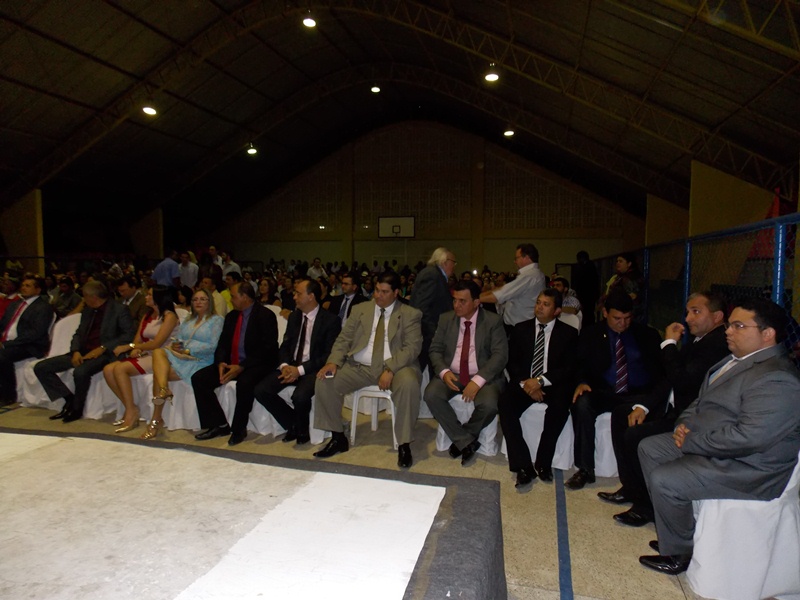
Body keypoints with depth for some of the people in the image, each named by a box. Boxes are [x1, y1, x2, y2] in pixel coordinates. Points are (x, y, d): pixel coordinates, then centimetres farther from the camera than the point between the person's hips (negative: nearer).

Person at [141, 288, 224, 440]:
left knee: (158, 372, -24)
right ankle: (163, 389, -42)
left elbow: (213, 346, -9)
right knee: (158, 351, -26)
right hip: (179, 357, 6)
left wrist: (188, 350, -14)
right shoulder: (187, 321, 27)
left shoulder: (217, 320, 4)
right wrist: (174, 345, -5)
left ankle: (156, 420, -20)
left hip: (199, 362, -6)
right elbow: (177, 339, 20)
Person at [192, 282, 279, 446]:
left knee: (244, 382, -37)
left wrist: (241, 367, -24)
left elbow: (267, 349, -17)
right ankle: (218, 425, -2)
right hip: (230, 364, 8)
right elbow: (223, 344, 12)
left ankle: (239, 428, -15)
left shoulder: (265, 315, -10)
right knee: (199, 378, -8)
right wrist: (220, 363, -11)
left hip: (257, 365, -7)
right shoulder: (231, 316, 13)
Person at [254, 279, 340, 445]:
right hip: (291, 366, 6)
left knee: (300, 396, -34)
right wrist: (285, 365, -10)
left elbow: (329, 355, -12)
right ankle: (292, 424, 6)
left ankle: (302, 430, 0)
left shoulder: (330, 320, -8)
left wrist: (300, 369, -20)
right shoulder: (294, 317, 12)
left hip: (313, 369, -6)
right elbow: (285, 346, 13)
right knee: (261, 390, -15)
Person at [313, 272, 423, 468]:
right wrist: (333, 361, -11)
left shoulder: (410, 314, 0)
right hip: (359, 367, 4)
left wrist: (390, 370, -25)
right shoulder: (360, 309, 12)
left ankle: (404, 444, -19)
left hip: (395, 367, -3)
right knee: (325, 382, -16)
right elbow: (344, 339, 9)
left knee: (409, 383, -36)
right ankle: (338, 438, 1)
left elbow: (412, 347, -10)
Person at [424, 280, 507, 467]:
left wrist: (478, 380, -24)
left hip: (483, 376, -2)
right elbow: (435, 350, 6)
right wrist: (444, 371, -16)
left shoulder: (493, 321, -4)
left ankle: (461, 439, -1)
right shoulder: (446, 319, 6)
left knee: (489, 404, -32)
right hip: (451, 374, 3)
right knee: (431, 395, -26)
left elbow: (500, 355, -11)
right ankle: (466, 442, -11)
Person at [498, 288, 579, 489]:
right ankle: (523, 466, -24)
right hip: (523, 382, 2)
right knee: (505, 404, -29)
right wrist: (524, 382, -14)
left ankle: (543, 463, -16)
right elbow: (512, 362, 6)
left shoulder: (568, 333, 6)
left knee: (560, 406, -35)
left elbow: (569, 368, -3)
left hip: (553, 384, -1)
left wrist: (540, 380, -18)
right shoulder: (521, 329, 11)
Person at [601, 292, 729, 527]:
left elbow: (681, 382, -29)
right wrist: (643, 407, 4)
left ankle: (647, 507, -1)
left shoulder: (718, 345, -21)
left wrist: (669, 344, -16)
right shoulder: (698, 340, 11)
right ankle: (630, 488, 18)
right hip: (676, 410, 11)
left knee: (635, 435, -22)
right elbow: (670, 378, 13)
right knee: (621, 416, 9)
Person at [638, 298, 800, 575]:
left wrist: (690, 442, -21)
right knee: (649, 447, 10)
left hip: (748, 468, -11)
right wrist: (683, 423, -1)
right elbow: (701, 401, 19)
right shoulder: (738, 359, 9)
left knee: (662, 479, -20)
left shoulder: (776, 379, -24)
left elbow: (747, 437, -32)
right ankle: (671, 528, 19)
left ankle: (679, 553, 6)